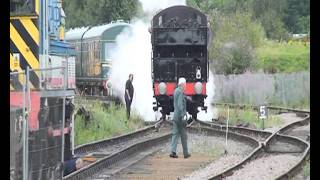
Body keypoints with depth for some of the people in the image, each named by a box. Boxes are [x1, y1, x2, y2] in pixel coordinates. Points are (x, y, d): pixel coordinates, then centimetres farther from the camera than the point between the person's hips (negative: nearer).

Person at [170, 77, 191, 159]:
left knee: (175, 134, 3)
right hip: (180, 116, -8)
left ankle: (173, 151, -6)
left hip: (175, 116, 8)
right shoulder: (180, 92, -14)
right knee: (183, 135, 1)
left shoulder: (176, 91, 13)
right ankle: (185, 153, 8)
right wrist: (182, 115, -23)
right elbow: (180, 104, -22)